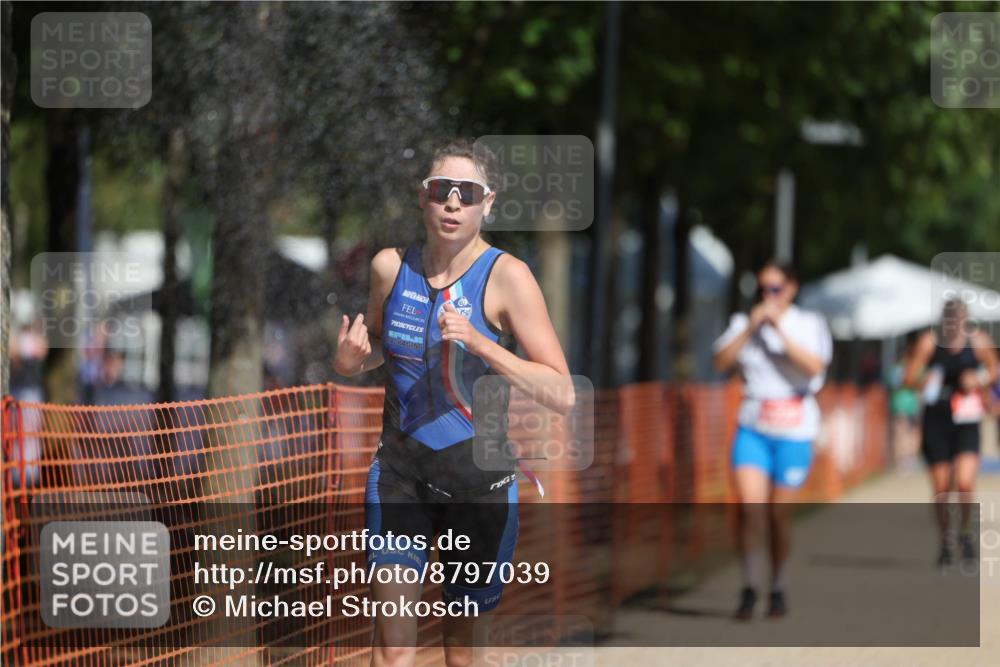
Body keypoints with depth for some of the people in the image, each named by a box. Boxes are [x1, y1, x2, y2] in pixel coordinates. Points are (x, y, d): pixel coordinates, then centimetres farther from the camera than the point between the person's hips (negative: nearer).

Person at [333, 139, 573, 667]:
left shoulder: (506, 276, -11)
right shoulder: (390, 266, 1)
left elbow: (561, 394, -16)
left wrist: (479, 343, -27)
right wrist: (351, 361, -2)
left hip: (479, 474, -2)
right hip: (400, 466, 3)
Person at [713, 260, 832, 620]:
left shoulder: (809, 324, 4)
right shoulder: (744, 322, 9)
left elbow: (814, 366, -13)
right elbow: (722, 361, -4)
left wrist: (780, 329, -14)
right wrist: (752, 327, -11)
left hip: (794, 431, -1)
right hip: (753, 427, 1)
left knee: (778, 511, 3)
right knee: (750, 505, -14)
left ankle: (777, 588, 19)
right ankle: (749, 588, -5)